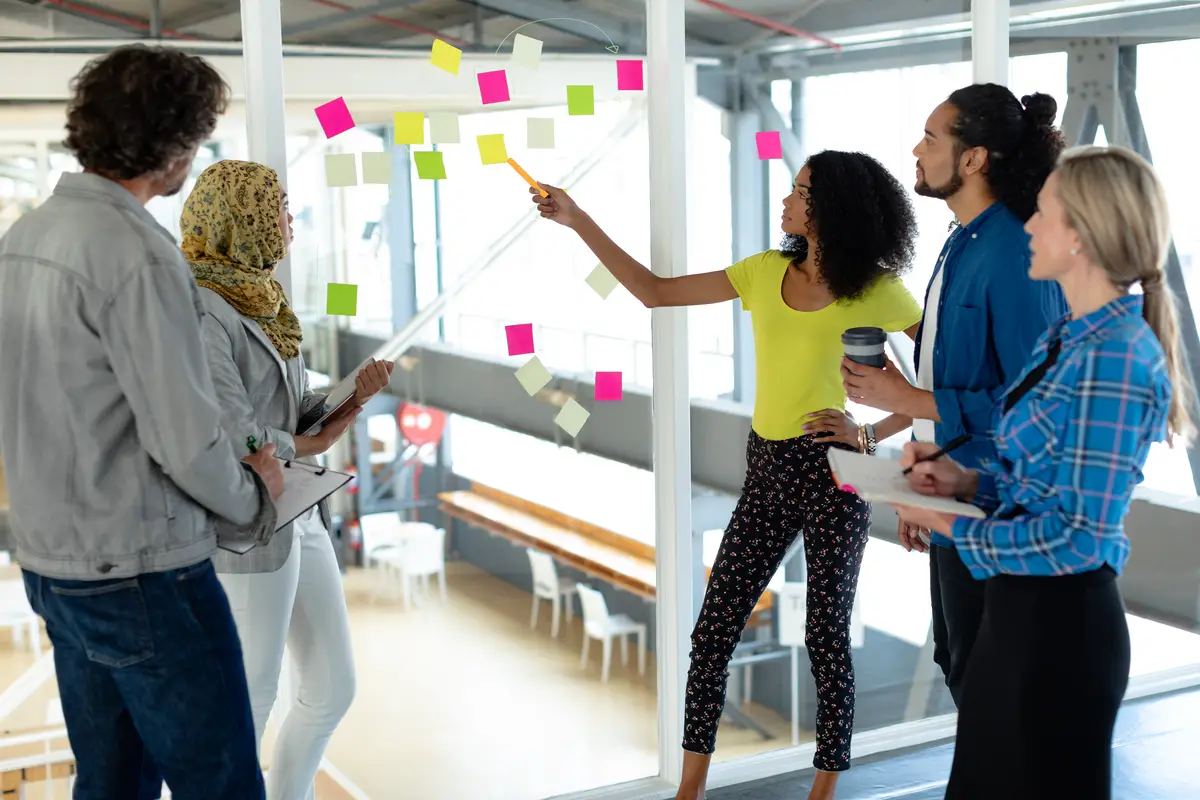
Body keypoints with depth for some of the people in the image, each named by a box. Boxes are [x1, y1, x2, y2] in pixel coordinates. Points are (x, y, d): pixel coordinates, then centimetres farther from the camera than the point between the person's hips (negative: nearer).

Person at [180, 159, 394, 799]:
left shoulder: (261, 304, 10)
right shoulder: (199, 311, -18)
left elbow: (300, 419, 9)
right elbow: (237, 442, -22)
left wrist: (357, 393, -9)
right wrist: (307, 447, -4)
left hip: (300, 519, 9)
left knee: (333, 688, 15)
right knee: (251, 703, 6)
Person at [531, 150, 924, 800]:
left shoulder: (876, 291, -8)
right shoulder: (767, 272, 6)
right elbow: (655, 291, 8)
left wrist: (874, 434, -13)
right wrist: (577, 221, 7)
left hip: (832, 476, -5)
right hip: (766, 470, 5)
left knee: (826, 639, 4)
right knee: (713, 630, 5)